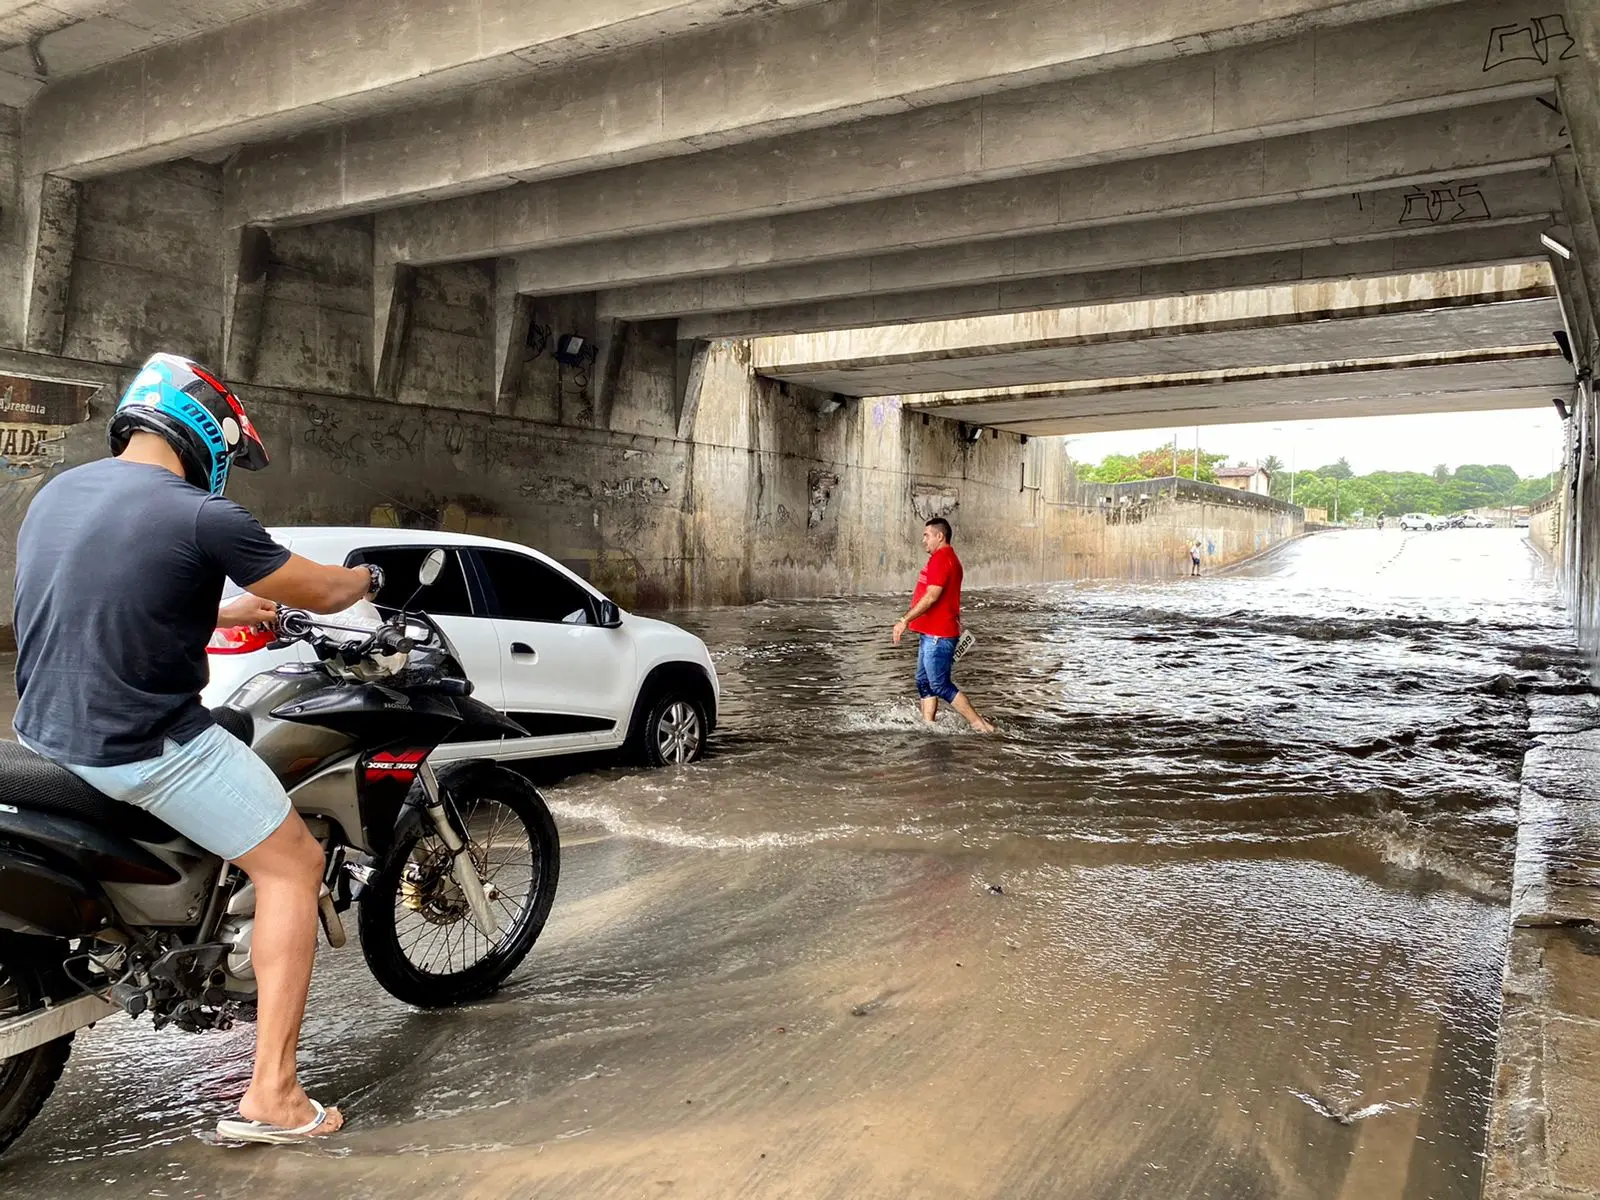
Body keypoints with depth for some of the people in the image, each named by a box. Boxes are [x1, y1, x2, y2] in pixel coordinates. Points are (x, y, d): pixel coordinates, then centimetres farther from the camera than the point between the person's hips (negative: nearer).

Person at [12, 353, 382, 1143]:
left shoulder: (53, 494, 8)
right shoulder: (201, 516, -17)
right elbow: (323, 592, -7)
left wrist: (227, 611, 29)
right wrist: (369, 577, 15)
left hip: (47, 735, 9)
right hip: (144, 747, -9)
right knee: (292, 867, 3)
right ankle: (271, 1092, 1)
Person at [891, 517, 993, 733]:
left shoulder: (941, 559, -16)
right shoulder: (946, 558, 18)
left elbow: (931, 597, -24)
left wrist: (905, 620, -22)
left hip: (938, 635, -11)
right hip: (932, 633, 11)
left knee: (940, 686, -8)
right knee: (924, 682, 14)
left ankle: (980, 725, -4)